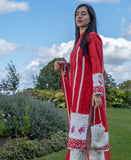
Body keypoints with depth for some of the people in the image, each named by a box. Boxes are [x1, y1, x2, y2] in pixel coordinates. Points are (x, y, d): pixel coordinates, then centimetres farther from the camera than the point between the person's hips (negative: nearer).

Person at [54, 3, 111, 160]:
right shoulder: (81, 40, 21)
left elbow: (98, 67, -13)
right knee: (89, 136, 8)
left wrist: (98, 93, -21)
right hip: (81, 92, 9)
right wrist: (63, 65, 8)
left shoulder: (92, 37, -5)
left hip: (87, 91, -9)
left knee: (78, 133, -12)